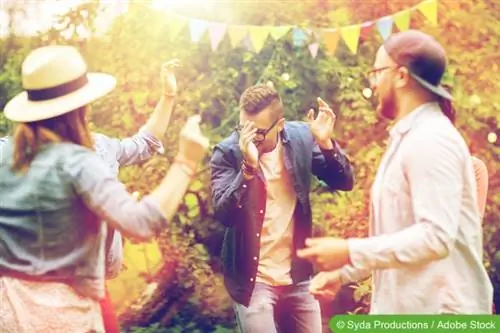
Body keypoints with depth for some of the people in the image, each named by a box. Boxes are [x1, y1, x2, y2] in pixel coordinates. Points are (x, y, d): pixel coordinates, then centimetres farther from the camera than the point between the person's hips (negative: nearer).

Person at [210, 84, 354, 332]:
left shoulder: (301, 137, -4)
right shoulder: (227, 152, -12)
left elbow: (344, 182, -3)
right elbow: (223, 214, -22)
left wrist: (326, 143, -19)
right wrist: (248, 166, -34)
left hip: (298, 276, 4)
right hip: (252, 279, -3)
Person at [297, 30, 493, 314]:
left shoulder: (431, 139, -17)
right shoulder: (409, 138, 14)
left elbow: (436, 236, -26)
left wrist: (349, 252, -22)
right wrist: (345, 272, 12)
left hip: (437, 309, -9)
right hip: (405, 305, 9)